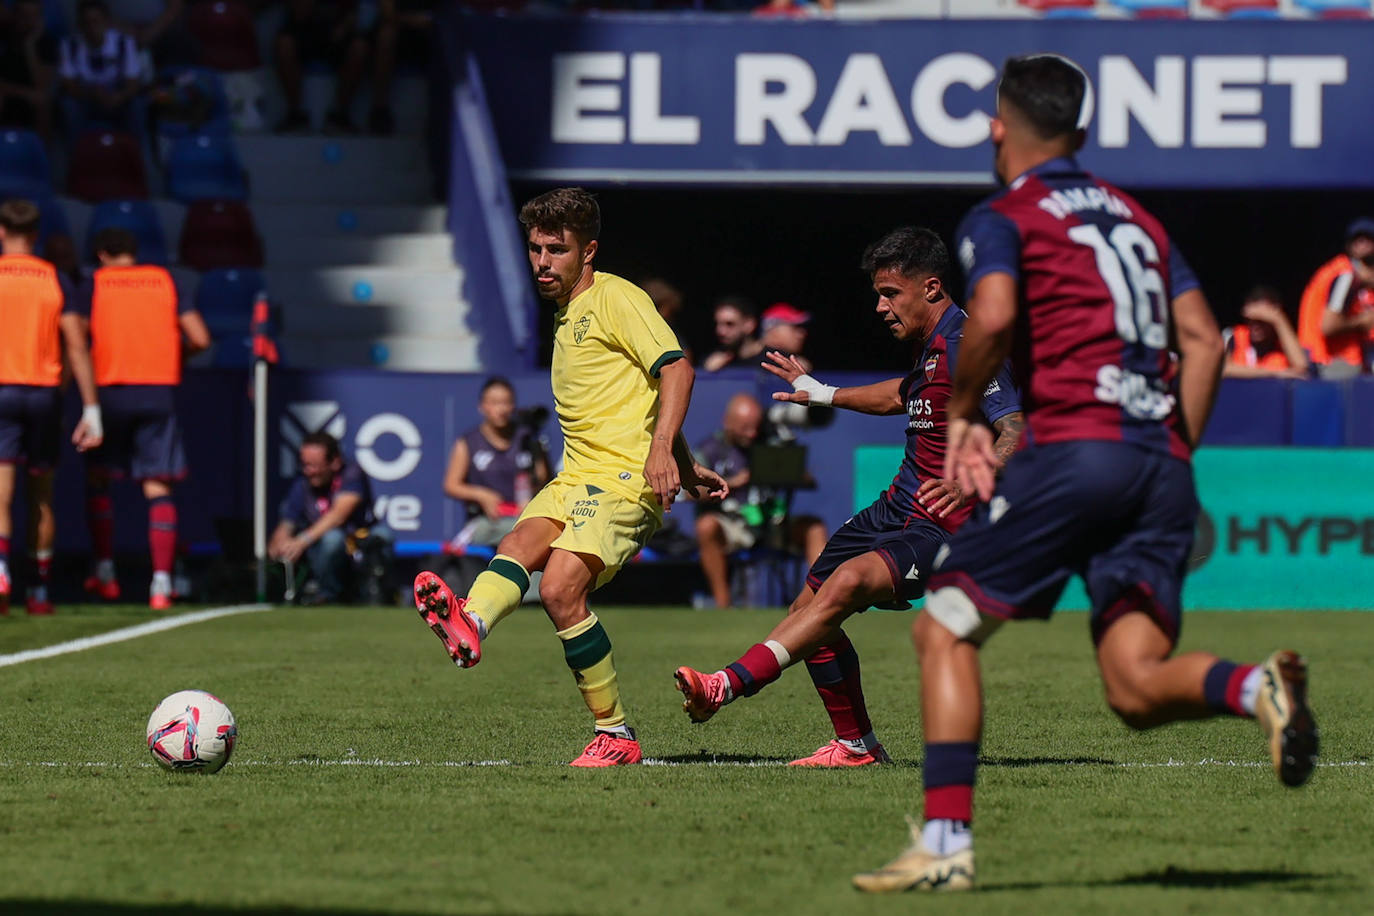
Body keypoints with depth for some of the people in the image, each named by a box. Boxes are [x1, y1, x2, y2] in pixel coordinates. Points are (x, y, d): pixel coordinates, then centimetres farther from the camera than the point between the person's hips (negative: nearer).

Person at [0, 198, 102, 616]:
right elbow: (77, 348, 0)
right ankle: (40, 589, 17)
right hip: (45, 392, 2)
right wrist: (91, 410, 1)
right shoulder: (55, 280, 5)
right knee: (41, 494, 14)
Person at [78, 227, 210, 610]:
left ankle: (105, 570, 12)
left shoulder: (95, 283, 4)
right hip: (159, 394, 1)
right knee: (157, 488, 1)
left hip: (111, 391, -1)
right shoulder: (164, 281, 10)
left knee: (98, 478, 16)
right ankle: (162, 581, -9)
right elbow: (200, 338, 5)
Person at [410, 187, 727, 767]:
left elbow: (675, 369, -13)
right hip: (577, 477, 8)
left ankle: (616, 735, -14)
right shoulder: (565, 316, 25)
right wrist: (686, 468, 29)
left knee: (560, 589, -23)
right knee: (520, 543, -22)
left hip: (627, 478, -8)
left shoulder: (615, 298, -3)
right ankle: (471, 626, -54)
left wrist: (662, 452, -25)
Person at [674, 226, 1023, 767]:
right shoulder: (930, 346, 12)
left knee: (847, 582, -32)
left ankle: (729, 685, -43)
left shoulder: (965, 350, -19)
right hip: (897, 510, 11)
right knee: (810, 608, 11)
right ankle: (856, 746, 22)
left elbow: (1016, 434, -31)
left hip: (940, 529, -11)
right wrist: (822, 394, 45)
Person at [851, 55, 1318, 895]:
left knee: (945, 629, 6)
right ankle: (1254, 687, -30)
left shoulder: (1002, 218, 6)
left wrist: (961, 414, 1)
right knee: (1136, 684, 0)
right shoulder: (1137, 220, 25)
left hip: (1076, 446, -6)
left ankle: (946, 843, -2)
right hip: (1164, 465, 6)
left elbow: (994, 317, -14)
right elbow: (1204, 340, 17)